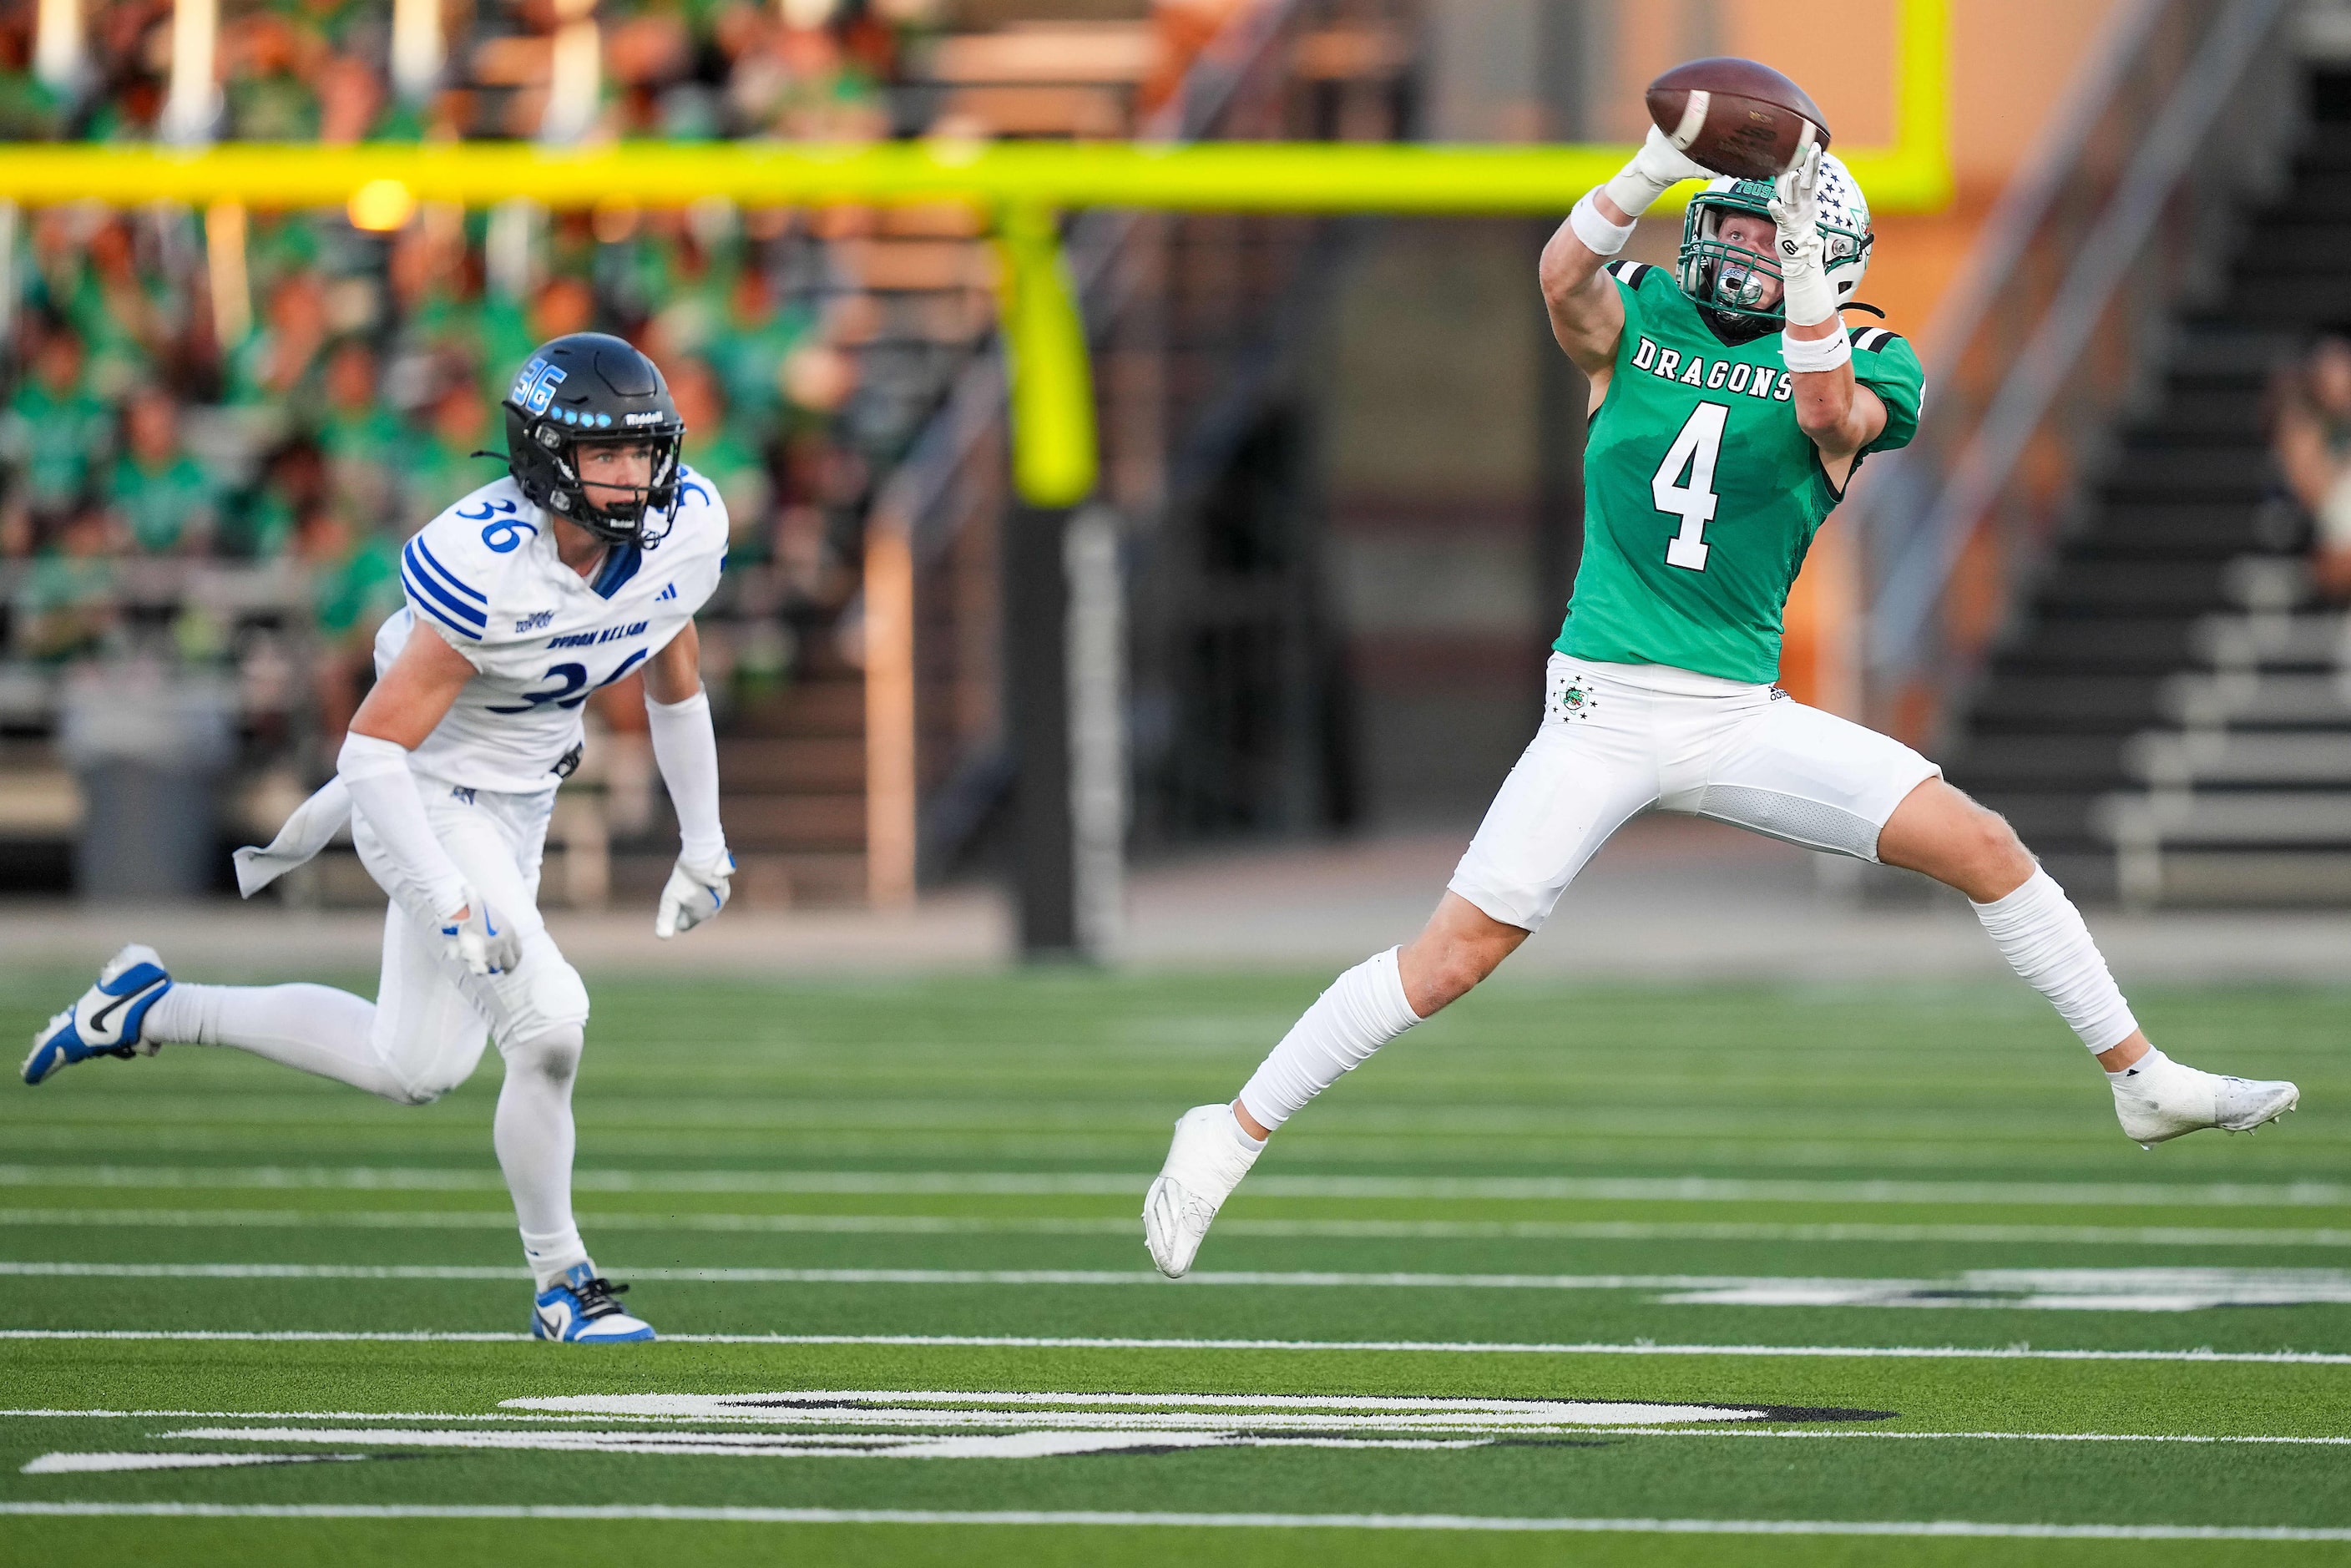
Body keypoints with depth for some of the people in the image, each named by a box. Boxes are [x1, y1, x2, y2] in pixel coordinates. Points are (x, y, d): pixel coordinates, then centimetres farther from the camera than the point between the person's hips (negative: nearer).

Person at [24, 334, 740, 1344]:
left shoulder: (681, 533, -11)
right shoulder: (490, 566, -31)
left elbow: (675, 684, 10)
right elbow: (374, 747, -28)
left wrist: (703, 845, 15)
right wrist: (455, 907, -32)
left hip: (518, 805, 8)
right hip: (423, 795, -8)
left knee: (415, 1071, 12)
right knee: (548, 1023, -20)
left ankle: (155, 1009, 27)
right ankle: (562, 1285, -2)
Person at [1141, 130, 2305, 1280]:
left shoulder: (1856, 362, 4)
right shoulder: (1638, 320, 5)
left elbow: (1830, 415, -20)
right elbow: (1565, 274, -18)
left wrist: (1803, 257, -27)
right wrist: (1661, 165, -32)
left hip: (1741, 714, 2)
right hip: (1603, 707, -2)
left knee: (1981, 847, -7)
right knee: (1459, 951, -11)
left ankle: (2142, 1080, 6)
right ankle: (1233, 1134, -1)